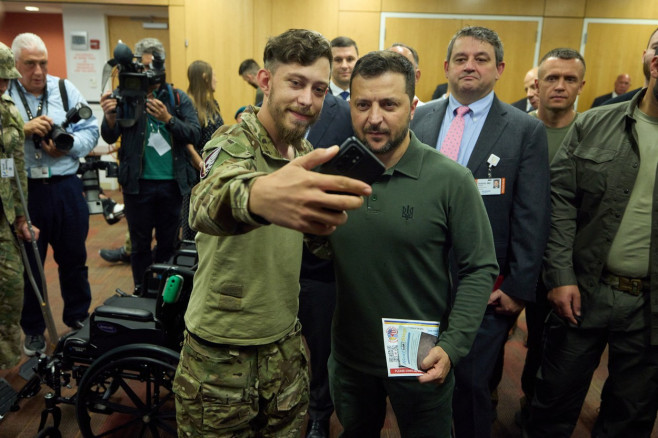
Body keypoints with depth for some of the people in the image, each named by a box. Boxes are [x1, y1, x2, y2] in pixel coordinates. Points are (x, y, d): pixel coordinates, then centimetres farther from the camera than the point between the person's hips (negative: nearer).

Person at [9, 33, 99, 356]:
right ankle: (33, 330, 30)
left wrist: (67, 146, -15)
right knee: (27, 263, 12)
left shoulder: (65, 90, 4)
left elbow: (90, 131, 1)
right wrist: (24, 129, -18)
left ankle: (78, 318, 33)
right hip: (22, 191, -1)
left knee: (73, 258, 13)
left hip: (65, 187, 1)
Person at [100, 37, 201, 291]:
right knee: (140, 245, 10)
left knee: (168, 243, 12)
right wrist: (109, 117, -27)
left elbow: (194, 134, -7)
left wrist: (168, 119, -23)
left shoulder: (178, 98, 3)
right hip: (138, 183, -1)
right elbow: (110, 137, -5)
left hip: (173, 183, 1)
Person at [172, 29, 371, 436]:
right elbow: (208, 202, -42)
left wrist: (327, 221, -7)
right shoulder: (233, 142, -16)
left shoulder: (306, 153, 3)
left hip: (286, 344, 6)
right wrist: (257, 195, -62)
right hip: (221, 353, -5)